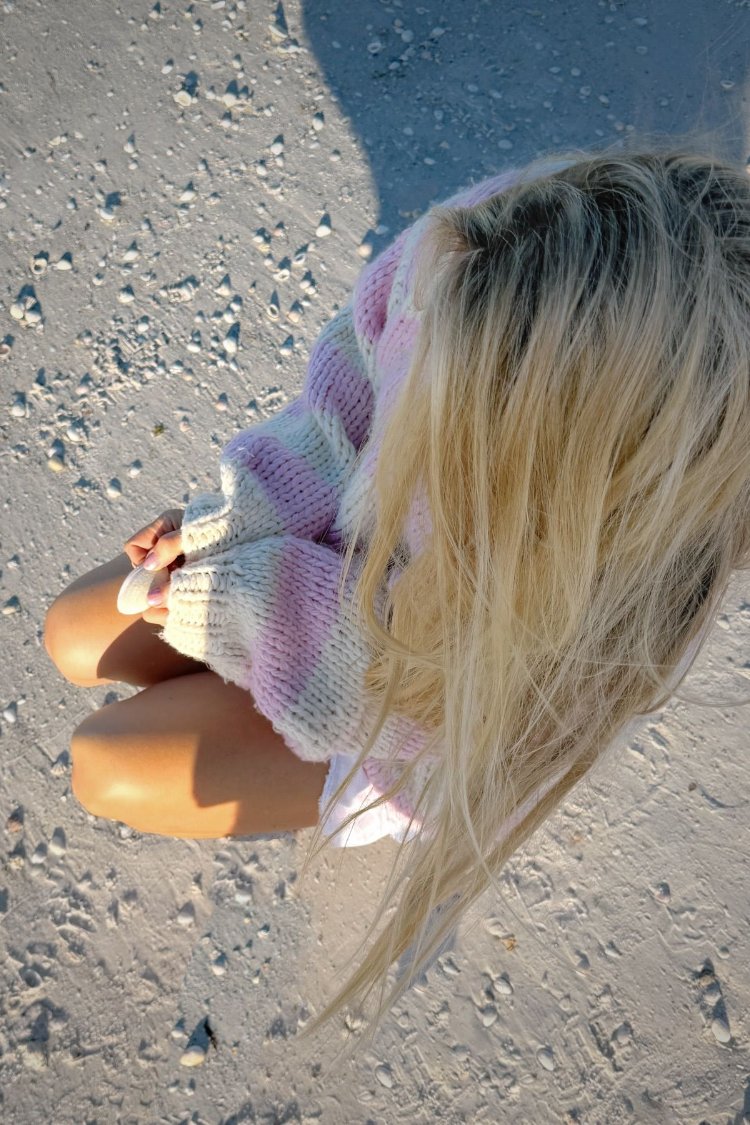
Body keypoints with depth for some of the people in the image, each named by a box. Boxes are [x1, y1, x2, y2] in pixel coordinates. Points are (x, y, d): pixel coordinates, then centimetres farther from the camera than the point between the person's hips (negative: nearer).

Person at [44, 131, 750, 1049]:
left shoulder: (612, 601, -41)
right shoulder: (464, 252, -32)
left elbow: (425, 670, -24)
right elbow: (357, 369, -12)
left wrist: (242, 604, -17)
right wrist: (235, 520, -16)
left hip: (407, 703, -4)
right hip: (348, 536, 5)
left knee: (103, 765, -2)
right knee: (77, 638, 8)